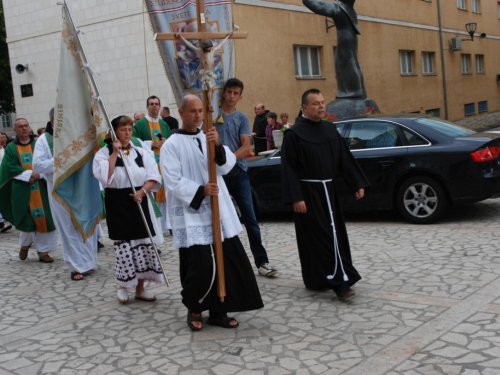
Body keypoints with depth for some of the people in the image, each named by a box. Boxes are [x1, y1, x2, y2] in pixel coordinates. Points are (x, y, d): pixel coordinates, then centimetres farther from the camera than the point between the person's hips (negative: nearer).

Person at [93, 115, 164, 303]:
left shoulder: (141, 152, 8)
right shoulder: (104, 153, -1)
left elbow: (153, 176, 2)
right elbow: (104, 177, -17)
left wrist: (143, 191, -15)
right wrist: (115, 153, -15)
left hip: (139, 202, 3)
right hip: (117, 203, -3)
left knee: (144, 244, 4)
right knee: (124, 244, -1)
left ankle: (140, 288, 16)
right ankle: (123, 286, 18)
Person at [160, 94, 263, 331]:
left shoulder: (208, 138, 13)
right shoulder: (172, 145, -3)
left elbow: (227, 165, -2)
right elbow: (174, 182, -10)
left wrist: (218, 146, -20)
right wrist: (201, 191, -22)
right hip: (191, 213, -5)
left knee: (231, 259, 4)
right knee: (200, 265, -6)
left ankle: (218, 311, 18)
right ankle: (194, 309, 20)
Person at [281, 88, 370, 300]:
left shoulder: (330, 129, 9)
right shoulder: (294, 134, -10)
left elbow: (345, 159, 11)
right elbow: (289, 168, -12)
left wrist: (358, 184, 7)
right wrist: (296, 198, -18)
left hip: (328, 191, 7)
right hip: (308, 193, -7)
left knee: (333, 234, 10)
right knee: (320, 237, -7)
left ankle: (315, 280, 22)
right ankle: (338, 282, -6)